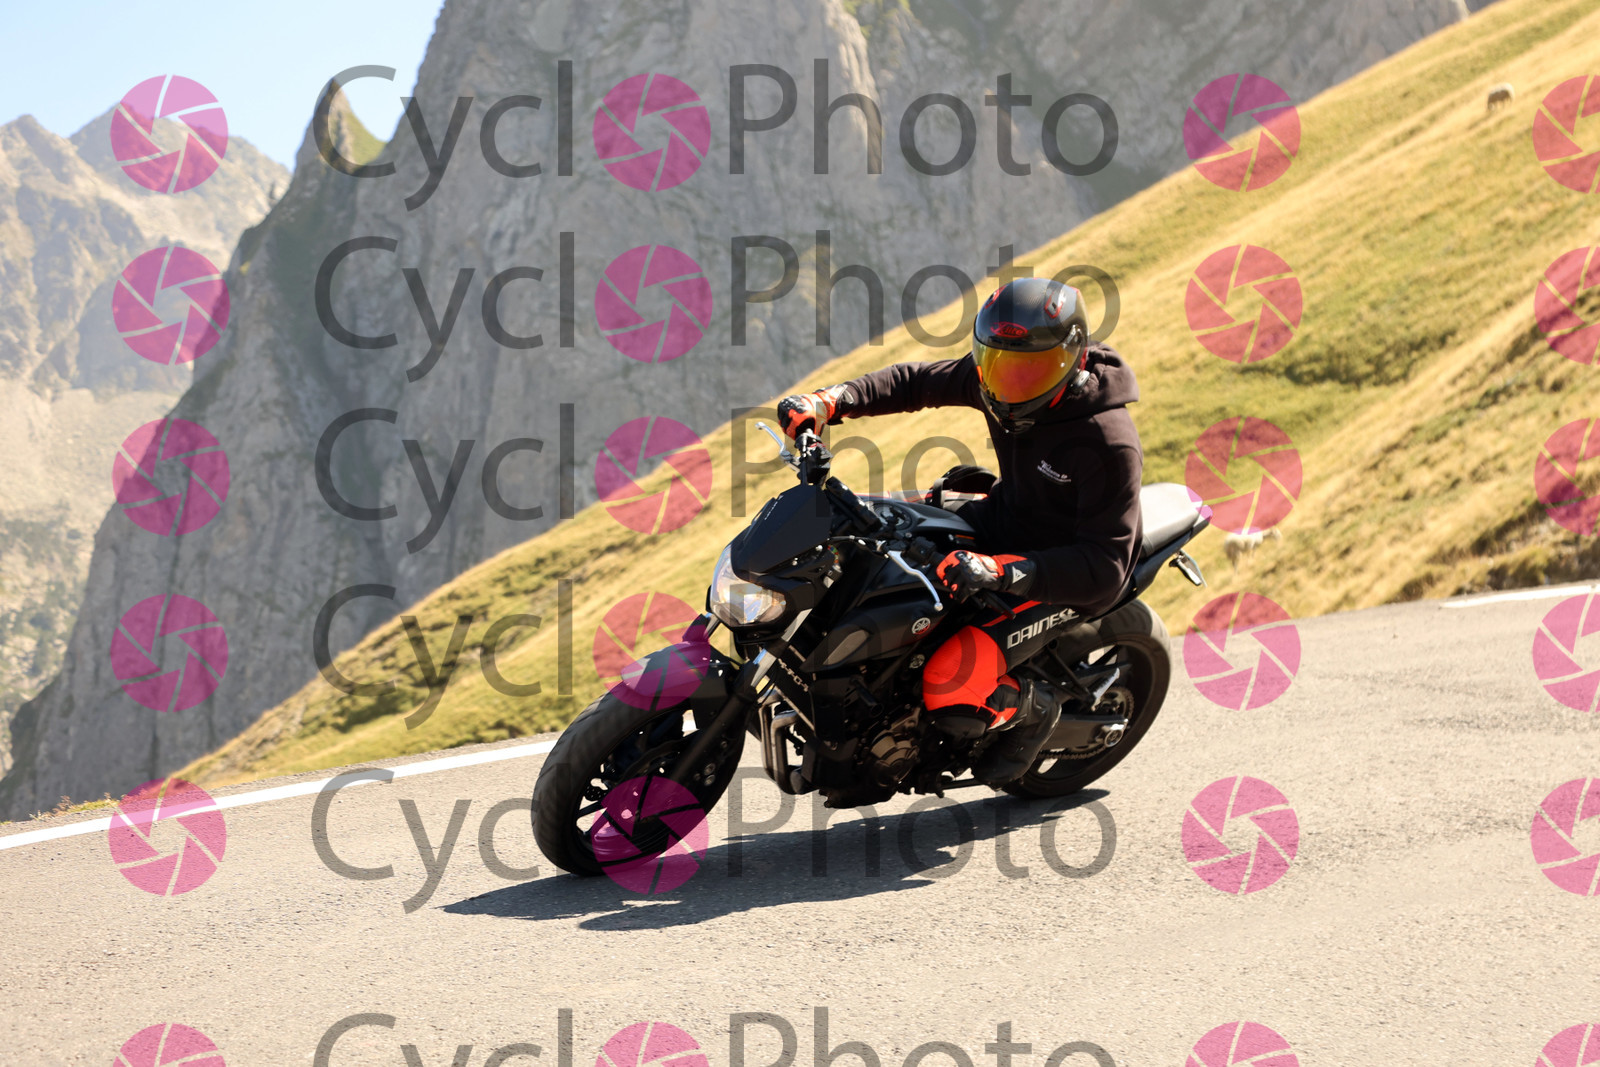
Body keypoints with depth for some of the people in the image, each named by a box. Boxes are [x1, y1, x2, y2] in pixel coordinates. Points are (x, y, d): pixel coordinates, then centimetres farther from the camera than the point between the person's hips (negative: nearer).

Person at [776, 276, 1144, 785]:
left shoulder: (1110, 444, -31)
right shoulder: (994, 378, -11)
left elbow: (1105, 568, -33)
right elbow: (919, 382, 4)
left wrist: (1002, 571, -45)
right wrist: (829, 401, -13)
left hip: (1058, 579, -8)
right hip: (1004, 513, 8)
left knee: (950, 685, -25)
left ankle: (1033, 708, 8)